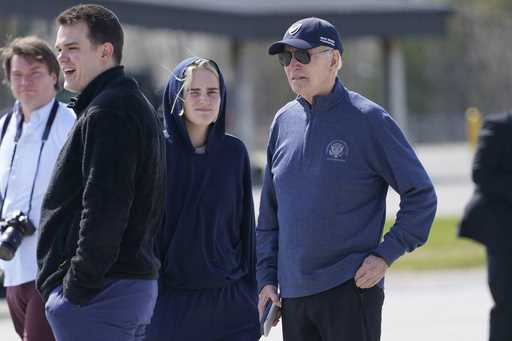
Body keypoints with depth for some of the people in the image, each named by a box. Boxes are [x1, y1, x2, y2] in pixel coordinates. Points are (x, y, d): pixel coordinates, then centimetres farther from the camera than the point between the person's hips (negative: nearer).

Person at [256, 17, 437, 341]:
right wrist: (266, 277, 11)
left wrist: (385, 255, -11)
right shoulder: (284, 121, 11)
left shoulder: (369, 120, -6)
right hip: (293, 292, 6)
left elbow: (421, 196, -4)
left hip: (351, 290, -6)